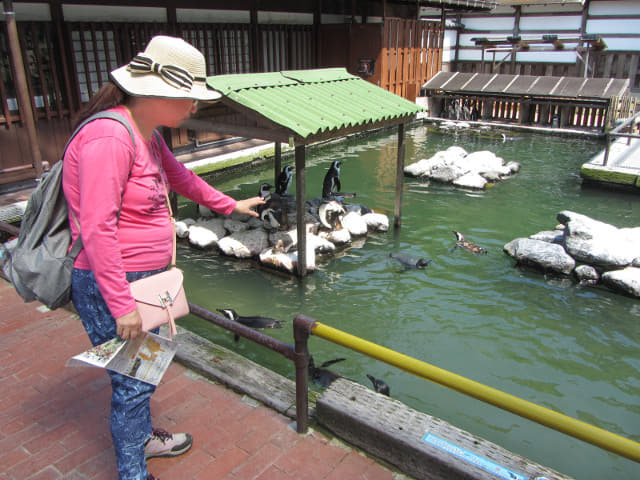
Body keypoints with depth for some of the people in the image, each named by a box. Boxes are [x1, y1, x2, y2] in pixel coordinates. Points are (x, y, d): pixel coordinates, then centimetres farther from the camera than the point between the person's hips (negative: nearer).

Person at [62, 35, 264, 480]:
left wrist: (230, 205, 34)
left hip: (141, 278, 10)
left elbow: (181, 177, 25)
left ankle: (143, 436, 47)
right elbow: (97, 229, -27)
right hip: (109, 287, -10)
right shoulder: (109, 137, -24)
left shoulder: (147, 135, 8)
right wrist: (122, 304, -24)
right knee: (133, 381, 3)